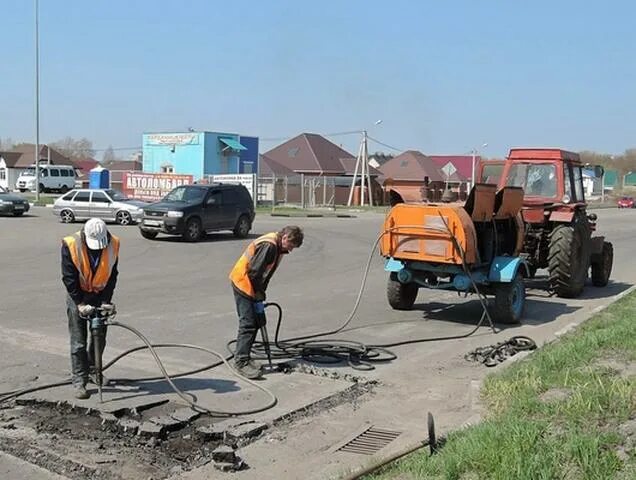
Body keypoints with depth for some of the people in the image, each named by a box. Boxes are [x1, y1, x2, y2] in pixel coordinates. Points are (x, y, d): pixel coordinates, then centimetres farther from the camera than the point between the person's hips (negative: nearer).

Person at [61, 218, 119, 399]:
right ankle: (79, 382, 1)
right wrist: (80, 303, -20)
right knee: (78, 341, -4)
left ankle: (92, 370, 34)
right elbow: (69, 279, -18)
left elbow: (112, 276, -8)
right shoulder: (71, 245, -23)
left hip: (100, 295, 3)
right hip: (78, 295, -3)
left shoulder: (113, 245, -16)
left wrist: (106, 301, -14)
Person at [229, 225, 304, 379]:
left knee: (255, 322, 11)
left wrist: (261, 292, 10)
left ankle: (244, 357, 18)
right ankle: (241, 362, -9)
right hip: (243, 284, -10)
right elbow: (254, 271, -26)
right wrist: (258, 292, -15)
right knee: (247, 324, -11)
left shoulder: (278, 247, 7)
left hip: (252, 286, 10)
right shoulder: (268, 245, -25)